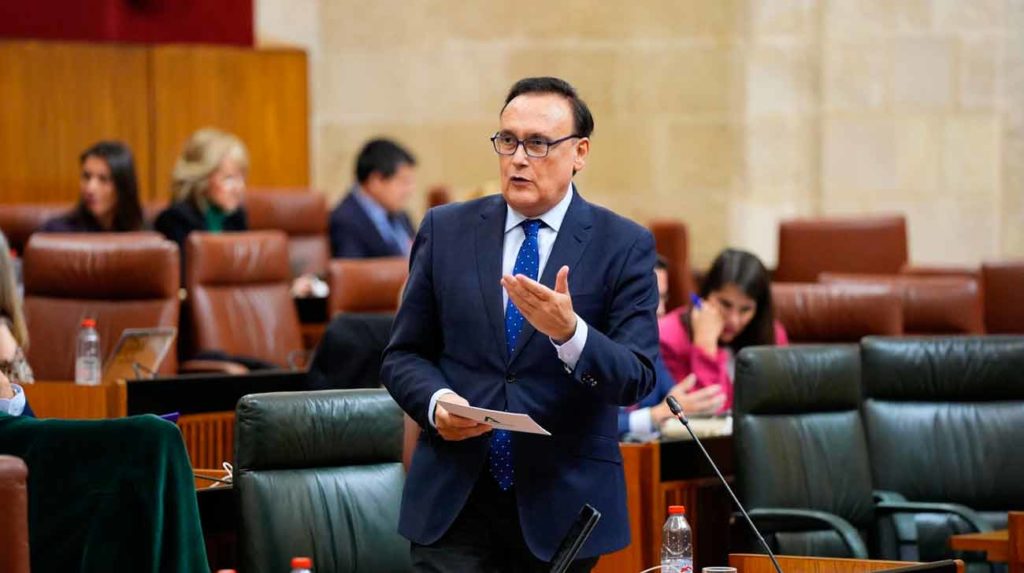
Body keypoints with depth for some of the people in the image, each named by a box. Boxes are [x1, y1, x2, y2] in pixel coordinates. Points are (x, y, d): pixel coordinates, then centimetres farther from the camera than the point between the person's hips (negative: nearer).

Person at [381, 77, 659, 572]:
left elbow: (637, 380, -8)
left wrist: (569, 332, -26)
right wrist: (436, 402, -12)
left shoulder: (624, 247, -1)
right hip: (454, 499, 1)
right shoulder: (445, 230, 7)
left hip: (562, 504, -1)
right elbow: (403, 355, 9)